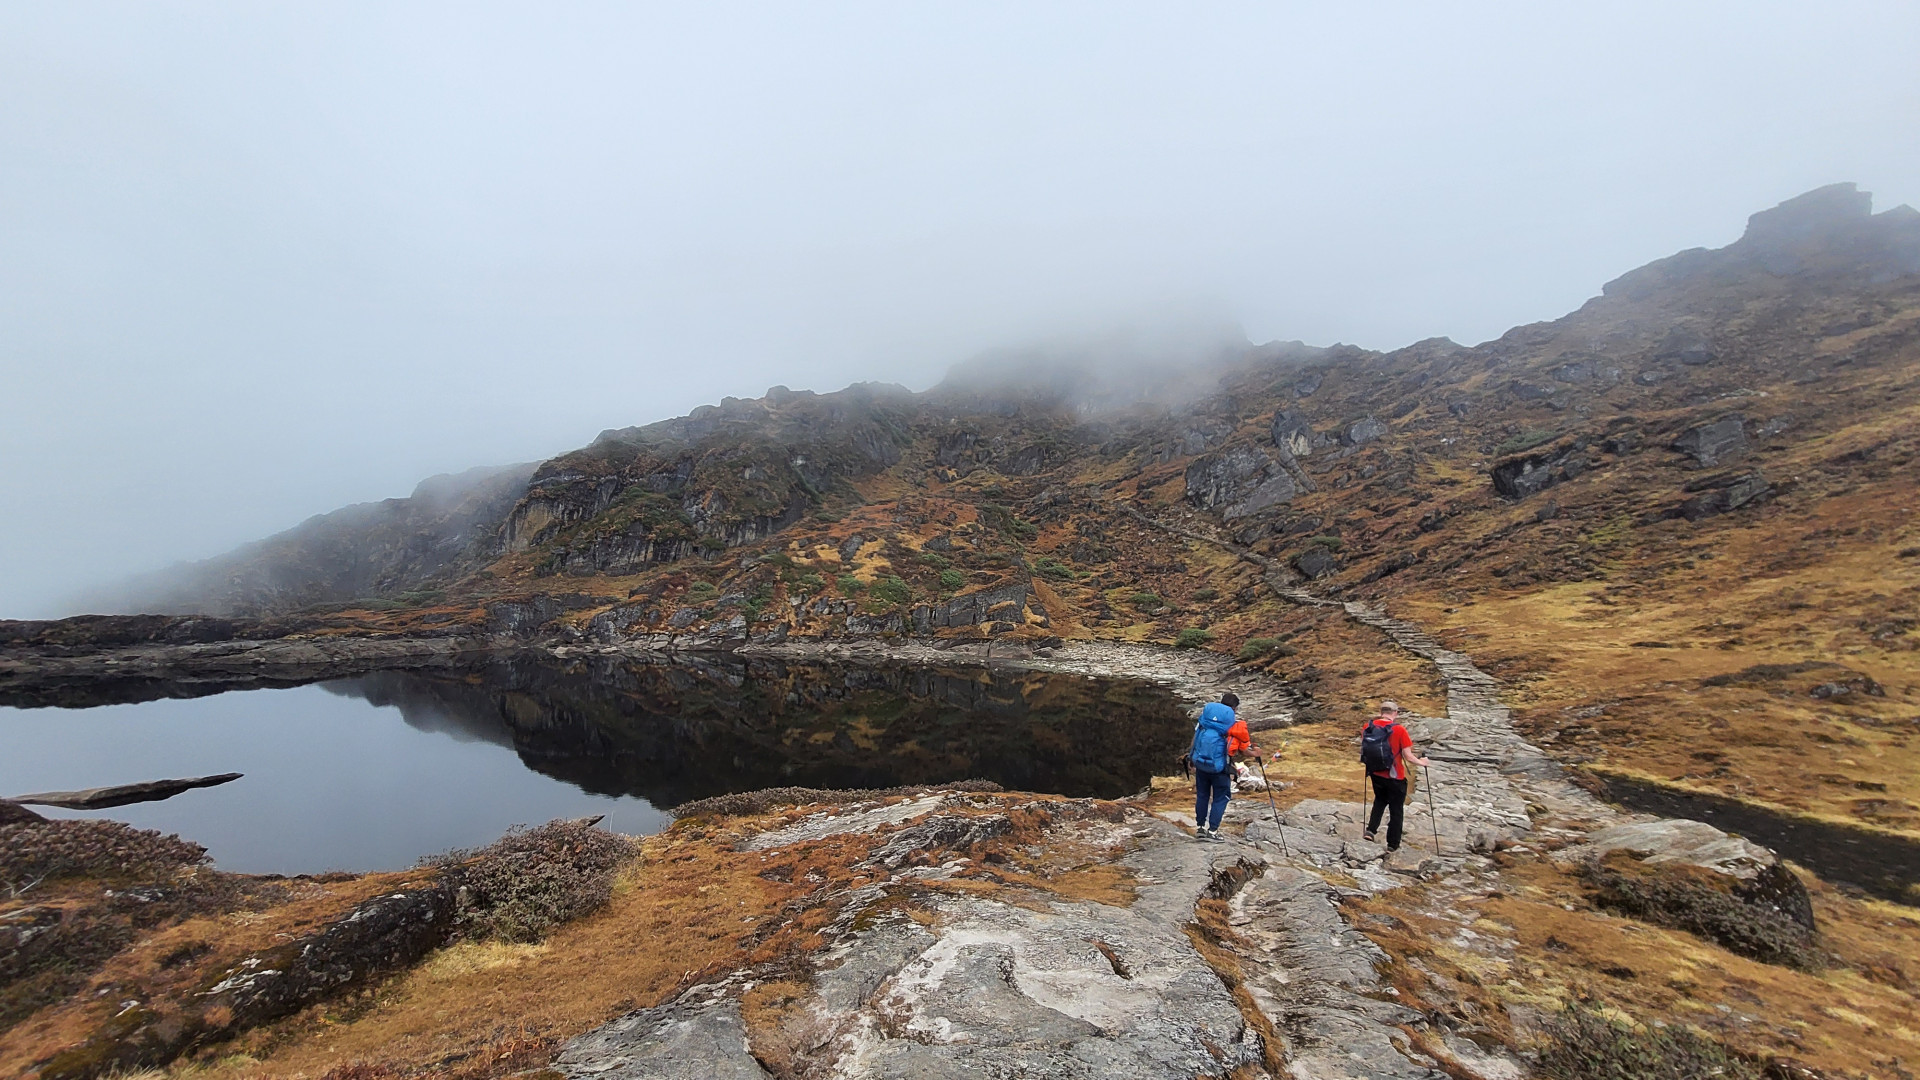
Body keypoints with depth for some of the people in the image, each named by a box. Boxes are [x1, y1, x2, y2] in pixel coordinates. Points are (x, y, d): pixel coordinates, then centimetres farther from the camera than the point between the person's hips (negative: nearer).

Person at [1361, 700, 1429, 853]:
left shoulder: (1368, 726, -7)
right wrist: (1421, 762, 3)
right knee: (1396, 810, 15)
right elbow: (1408, 757, -17)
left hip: (1376, 774, 4)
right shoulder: (1399, 729, -20)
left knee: (1380, 800, 30)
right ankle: (1393, 845, 25)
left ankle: (1371, 830, 19)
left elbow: (1362, 750, 3)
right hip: (1395, 778, -4)